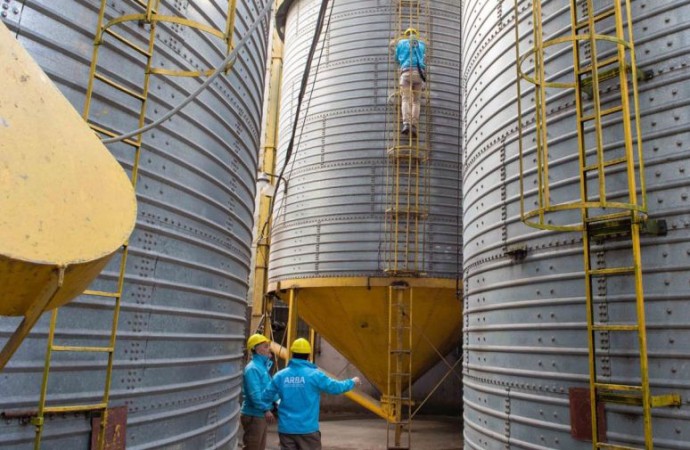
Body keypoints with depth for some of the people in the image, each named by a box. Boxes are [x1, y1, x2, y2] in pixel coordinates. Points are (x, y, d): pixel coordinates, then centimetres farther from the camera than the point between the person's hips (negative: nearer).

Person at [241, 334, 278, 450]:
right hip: (253, 415, -10)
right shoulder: (252, 368, -19)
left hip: (261, 415, 10)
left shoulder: (263, 366, 12)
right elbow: (254, 393, -28)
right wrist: (265, 409, -32)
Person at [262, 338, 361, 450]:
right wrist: (352, 382, 12)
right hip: (307, 428, -3)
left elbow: (266, 396, 6)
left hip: (286, 428, 3)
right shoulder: (314, 374, -11)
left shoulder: (280, 376, -1)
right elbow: (335, 387, -6)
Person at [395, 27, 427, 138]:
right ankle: (414, 126, -14)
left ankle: (406, 124, -28)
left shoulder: (401, 43, 19)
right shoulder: (422, 44, 25)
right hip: (419, 73, 2)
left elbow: (397, 58, 30)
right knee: (416, 101, 2)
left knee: (406, 100, -9)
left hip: (406, 72, -2)